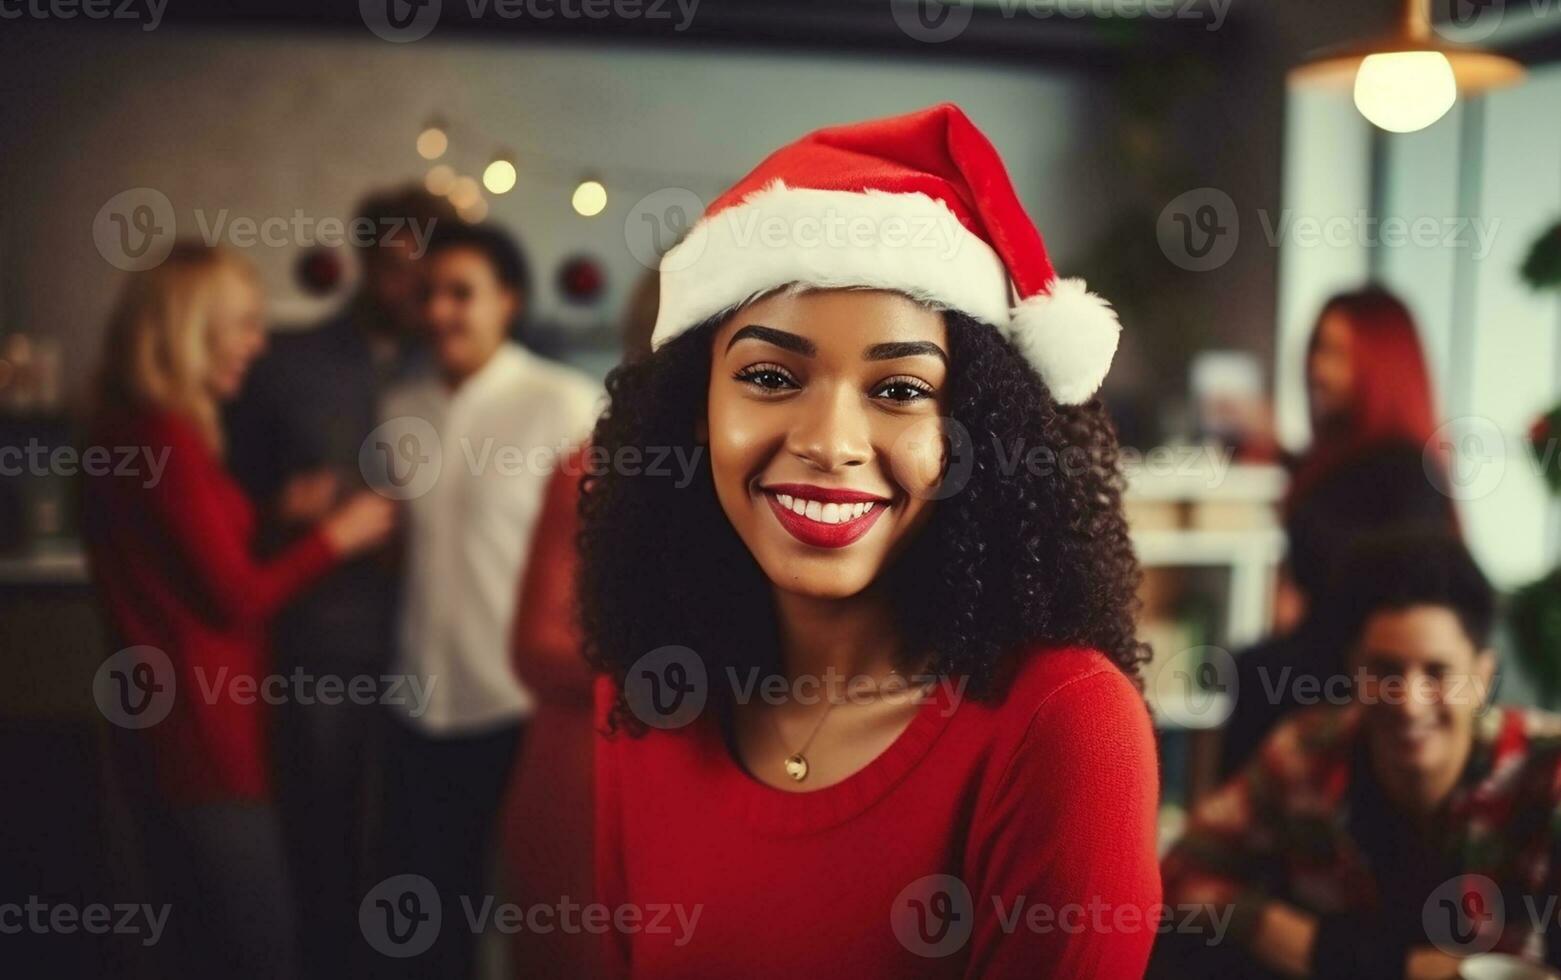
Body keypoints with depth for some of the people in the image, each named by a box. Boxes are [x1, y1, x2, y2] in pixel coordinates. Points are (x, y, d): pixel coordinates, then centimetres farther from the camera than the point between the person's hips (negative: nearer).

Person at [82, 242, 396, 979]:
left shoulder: (128, 432, 12)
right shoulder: (167, 439, -18)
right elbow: (235, 596, -16)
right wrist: (334, 536, -6)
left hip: (175, 727, 10)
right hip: (206, 731, -10)